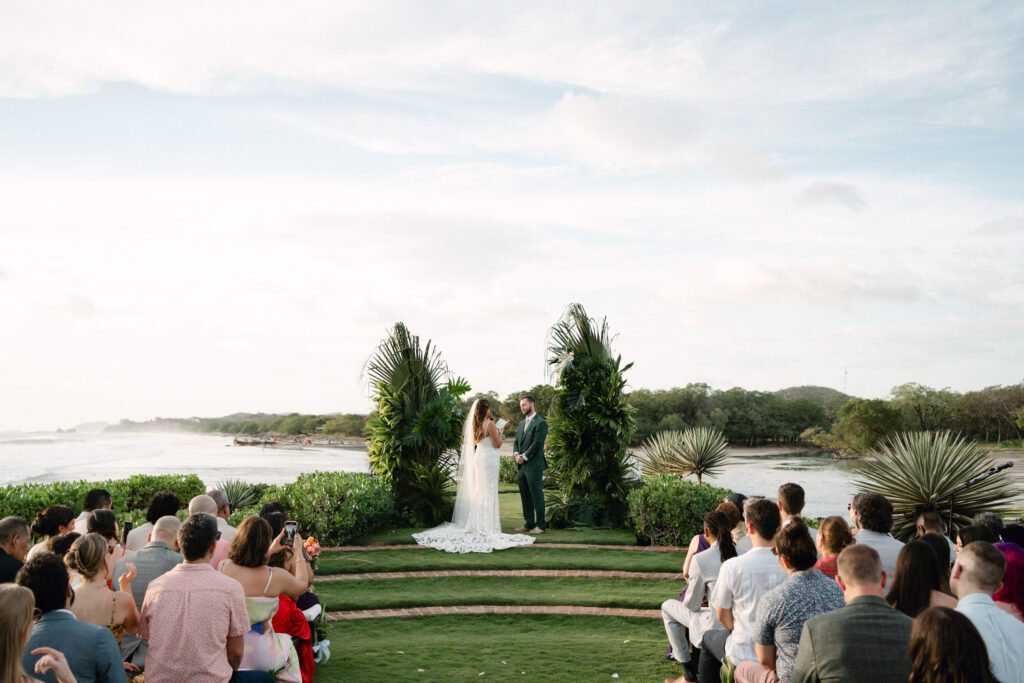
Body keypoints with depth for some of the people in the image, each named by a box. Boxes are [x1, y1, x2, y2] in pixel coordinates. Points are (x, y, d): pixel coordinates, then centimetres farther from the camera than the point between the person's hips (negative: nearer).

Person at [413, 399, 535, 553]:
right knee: (488, 492, -3)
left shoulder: (474, 424, 8)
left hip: (477, 457, 7)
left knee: (478, 491, 14)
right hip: (488, 459, -7)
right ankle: (487, 526, 0)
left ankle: (476, 523, 19)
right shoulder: (489, 424, -14)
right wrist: (499, 432, 4)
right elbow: (497, 444, -13)